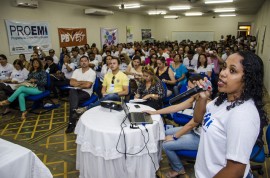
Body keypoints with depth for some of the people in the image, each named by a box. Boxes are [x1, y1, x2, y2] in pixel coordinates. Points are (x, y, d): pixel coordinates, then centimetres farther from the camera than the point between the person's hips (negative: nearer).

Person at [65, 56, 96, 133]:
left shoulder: (92, 72, -5)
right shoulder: (76, 71, 12)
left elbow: (88, 85, -17)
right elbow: (71, 83, -1)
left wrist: (77, 84, -1)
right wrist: (83, 82, -8)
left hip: (86, 92, -4)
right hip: (76, 91, 4)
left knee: (73, 99, -29)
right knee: (72, 92, -32)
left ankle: (71, 123, -25)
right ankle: (74, 112, -47)